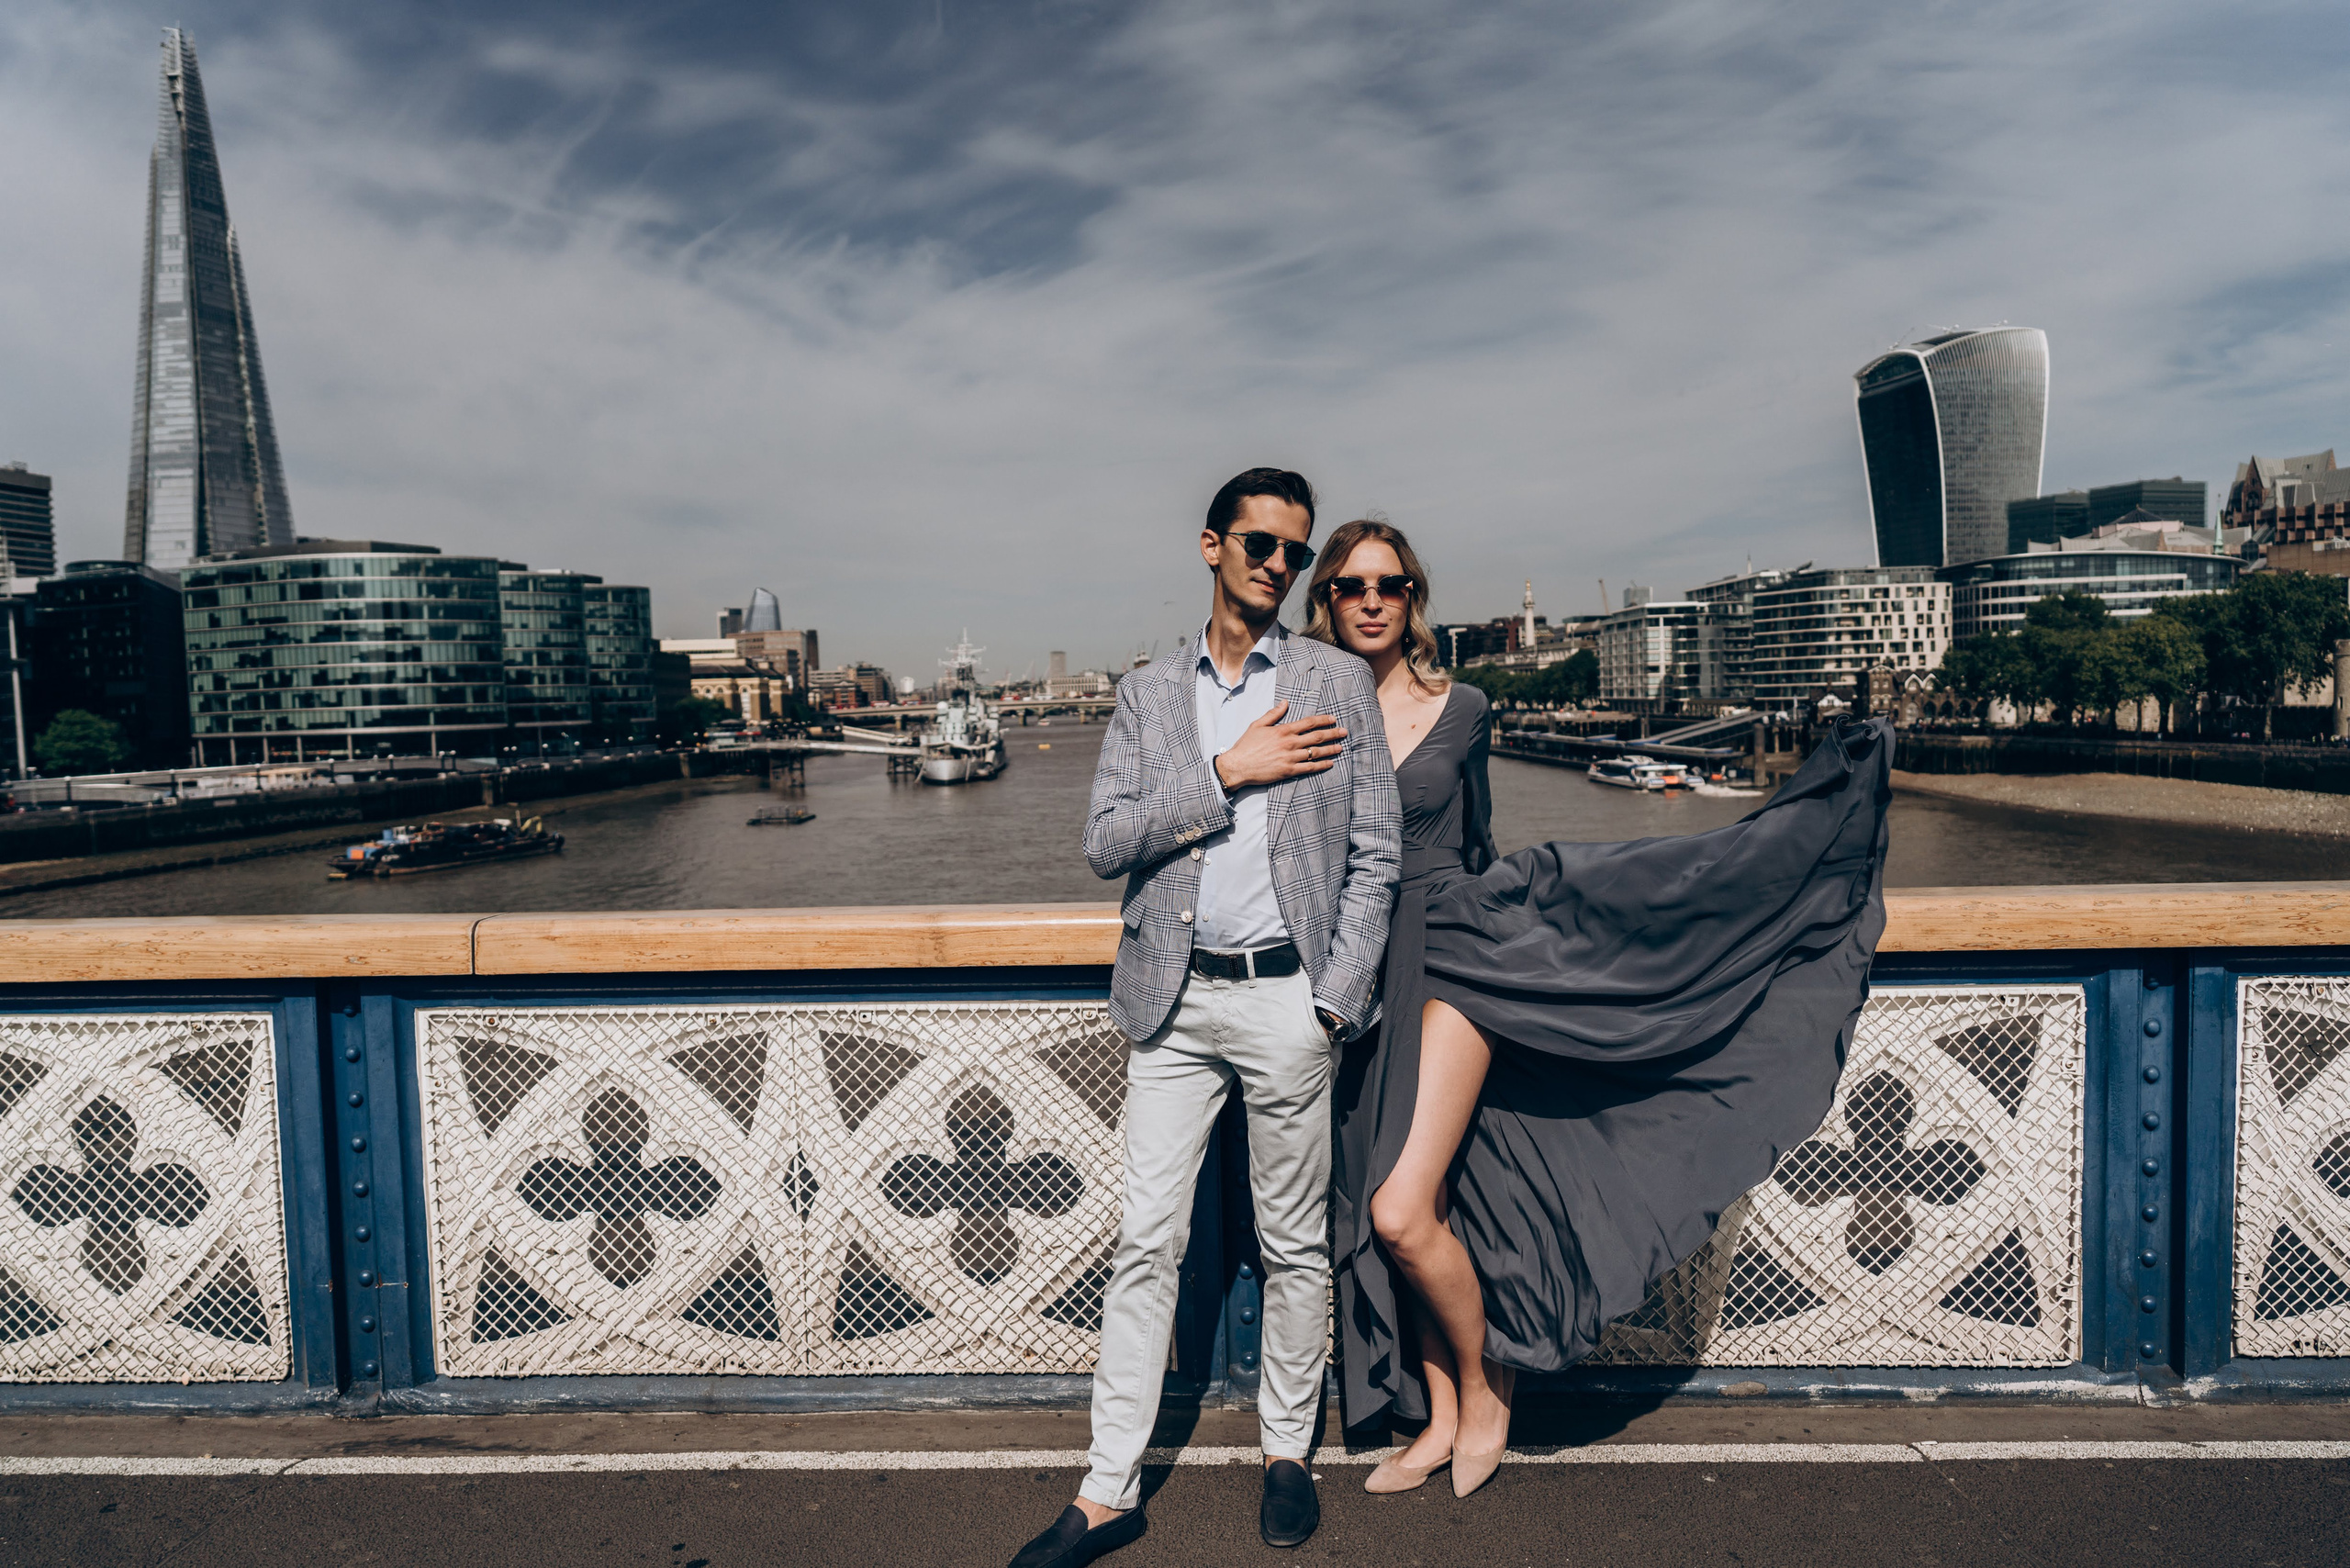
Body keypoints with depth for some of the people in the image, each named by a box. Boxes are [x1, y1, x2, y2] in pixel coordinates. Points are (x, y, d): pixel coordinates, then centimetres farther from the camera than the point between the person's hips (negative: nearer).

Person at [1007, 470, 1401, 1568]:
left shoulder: (1339, 683, 4)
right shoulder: (1147, 695, 9)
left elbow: (1375, 856, 2)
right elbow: (1106, 843, -2)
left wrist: (1336, 1004, -5)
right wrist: (1226, 771, -12)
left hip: (1285, 999, -1)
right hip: (1173, 1002, 2)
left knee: (1294, 1246, 10)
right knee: (1146, 1243, 5)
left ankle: (1288, 1454, 31)